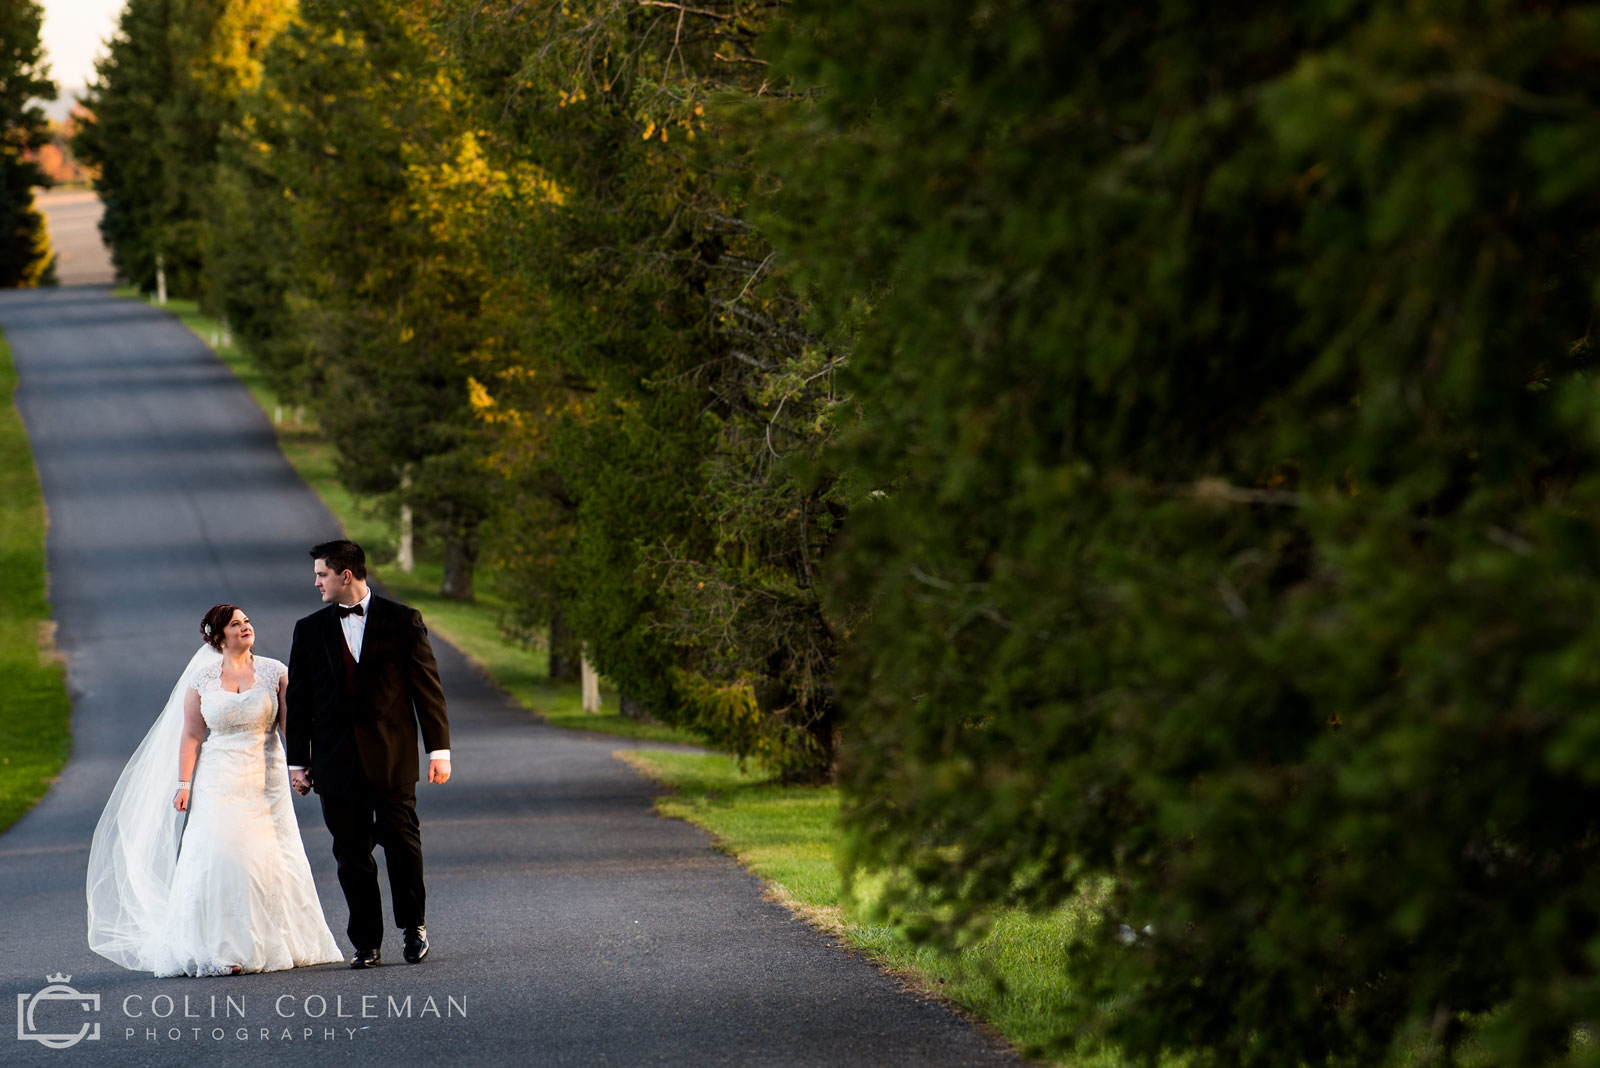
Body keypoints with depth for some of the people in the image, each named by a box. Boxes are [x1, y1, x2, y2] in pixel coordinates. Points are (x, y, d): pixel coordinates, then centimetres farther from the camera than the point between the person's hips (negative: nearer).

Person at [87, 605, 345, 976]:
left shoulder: (273, 671, 3)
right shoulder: (202, 679, 3)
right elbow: (191, 736, 3)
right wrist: (183, 785, -1)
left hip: (266, 778, 1)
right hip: (219, 782, -1)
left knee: (270, 858, 1)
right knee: (219, 857, -10)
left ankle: (275, 944, 12)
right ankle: (219, 949, -8)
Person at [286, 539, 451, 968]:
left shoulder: (402, 620, 1)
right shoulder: (309, 630, 9)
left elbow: (427, 686, 1)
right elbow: (299, 700, 11)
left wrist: (439, 748, -3)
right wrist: (297, 761, 8)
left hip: (391, 755, -2)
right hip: (336, 760, 2)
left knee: (401, 840, -6)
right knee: (351, 853, 2)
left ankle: (414, 925, 15)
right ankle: (366, 943, 7)